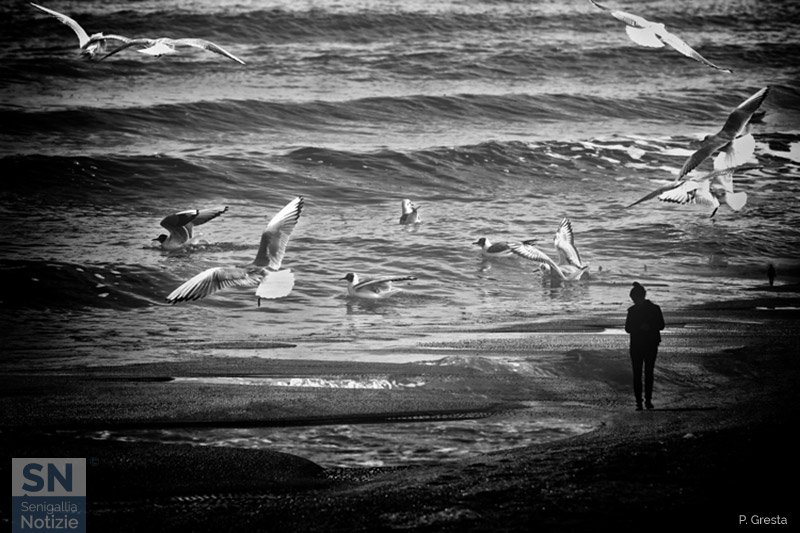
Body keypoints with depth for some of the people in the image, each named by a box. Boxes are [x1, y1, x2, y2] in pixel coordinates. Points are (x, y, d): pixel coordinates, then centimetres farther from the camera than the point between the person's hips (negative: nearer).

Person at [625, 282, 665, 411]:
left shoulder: (654, 309, -1)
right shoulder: (632, 310, 4)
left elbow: (661, 325, -1)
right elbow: (628, 328, 1)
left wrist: (649, 326, -20)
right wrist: (640, 327, -18)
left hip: (651, 345, -1)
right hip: (636, 346, 1)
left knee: (649, 373, 4)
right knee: (637, 374, -3)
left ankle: (648, 400, 13)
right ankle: (638, 401, 0)